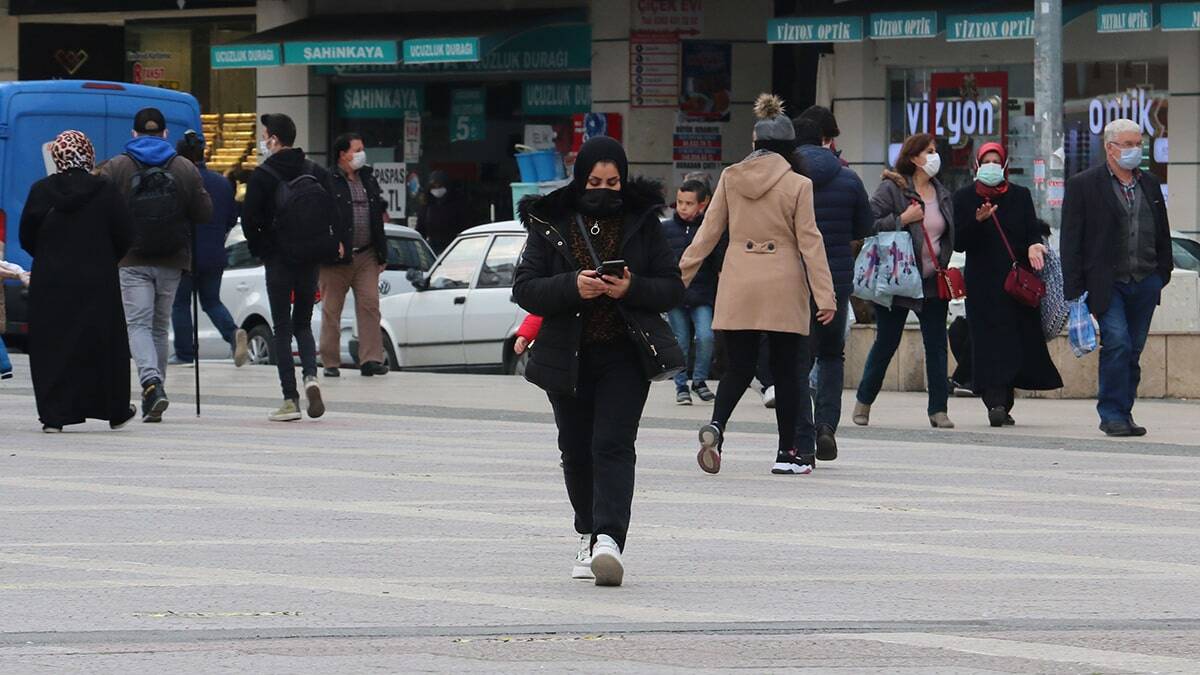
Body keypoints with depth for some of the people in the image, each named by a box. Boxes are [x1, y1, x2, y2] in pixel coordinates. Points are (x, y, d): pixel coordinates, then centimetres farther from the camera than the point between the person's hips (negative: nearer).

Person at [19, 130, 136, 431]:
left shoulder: (41, 191, -4)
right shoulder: (105, 191, -7)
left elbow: (27, 237, 0)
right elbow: (125, 236, -4)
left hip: (49, 282, 1)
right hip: (97, 282, 0)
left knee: (51, 347, 5)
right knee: (104, 346, 11)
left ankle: (53, 415, -2)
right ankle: (116, 411, 20)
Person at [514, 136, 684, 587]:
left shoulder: (642, 222, 3)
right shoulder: (551, 224, 3)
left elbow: (673, 288, 3)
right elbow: (525, 289, -3)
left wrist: (631, 288, -17)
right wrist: (572, 286, -20)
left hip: (624, 356, -2)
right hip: (567, 357, 2)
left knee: (613, 445, -15)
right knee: (577, 451, 9)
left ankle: (608, 540, -27)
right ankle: (589, 537, 26)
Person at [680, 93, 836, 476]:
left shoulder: (730, 178, 3)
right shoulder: (798, 186, -5)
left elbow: (708, 232, 5)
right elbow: (809, 241, -6)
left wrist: (680, 275, 12)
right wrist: (825, 296, -5)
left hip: (737, 289, 2)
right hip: (783, 290, -2)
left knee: (739, 368, 8)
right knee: (785, 370, 8)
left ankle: (716, 426, -19)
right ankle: (787, 452, 11)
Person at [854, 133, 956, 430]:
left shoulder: (942, 193, 11)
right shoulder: (892, 189, -8)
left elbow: (951, 235, 21)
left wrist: (945, 268, 12)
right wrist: (902, 219, -21)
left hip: (933, 281, 5)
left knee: (937, 344, 0)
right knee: (886, 343, 4)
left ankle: (938, 409, 4)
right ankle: (863, 402, 21)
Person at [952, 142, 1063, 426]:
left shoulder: (1020, 196, 11)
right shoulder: (964, 198, 5)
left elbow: (1033, 230, 7)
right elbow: (958, 243, -1)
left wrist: (1034, 245, -17)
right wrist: (977, 221, -18)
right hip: (982, 283, -2)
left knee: (1019, 343, 0)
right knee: (990, 343, -11)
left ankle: (1002, 404, 9)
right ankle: (996, 403, -20)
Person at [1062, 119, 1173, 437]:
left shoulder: (1150, 184, 14)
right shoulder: (1083, 185, -2)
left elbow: (1162, 234, 21)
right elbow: (1071, 240, -5)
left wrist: (1163, 273, 11)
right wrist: (1074, 289, -10)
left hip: (1145, 282, 5)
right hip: (1108, 283, -5)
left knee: (1133, 350, 7)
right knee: (1117, 343, -16)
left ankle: (1122, 413, 15)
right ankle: (1113, 414, -10)